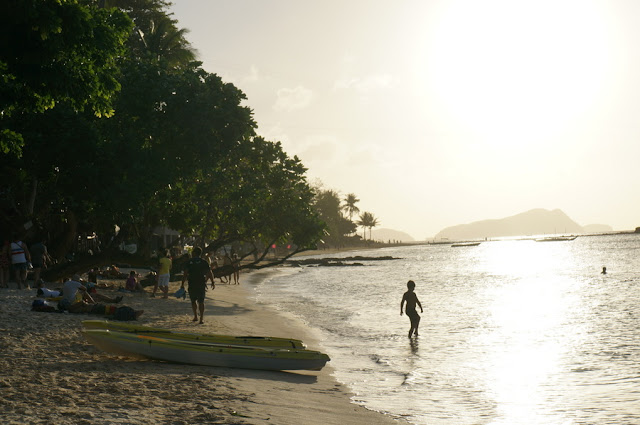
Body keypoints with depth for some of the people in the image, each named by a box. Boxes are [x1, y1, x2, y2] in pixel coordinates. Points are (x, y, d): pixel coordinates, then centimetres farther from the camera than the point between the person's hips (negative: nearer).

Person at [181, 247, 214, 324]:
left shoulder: (189, 262, -2)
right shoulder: (204, 262, 2)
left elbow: (185, 274, -7)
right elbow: (209, 273, -1)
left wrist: (182, 284, -4)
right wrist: (212, 282, 8)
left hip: (192, 284, -1)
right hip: (201, 284, 1)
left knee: (193, 301, 16)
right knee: (201, 301, 2)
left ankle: (195, 316, 18)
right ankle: (202, 318, -6)